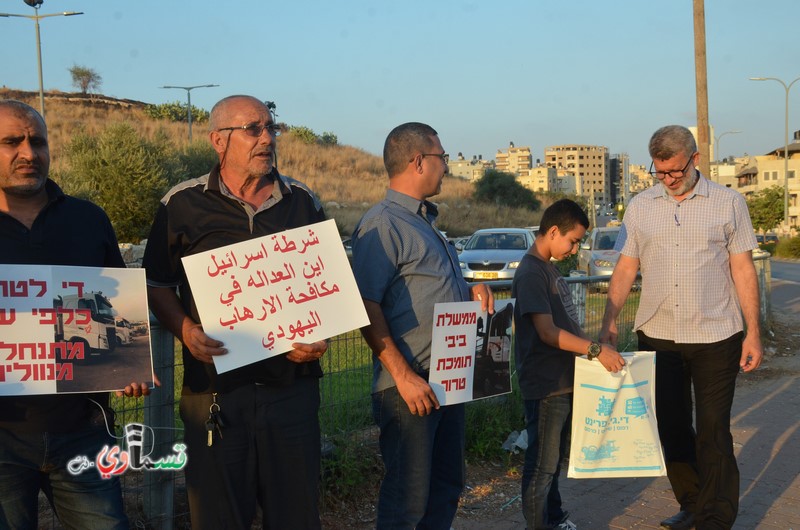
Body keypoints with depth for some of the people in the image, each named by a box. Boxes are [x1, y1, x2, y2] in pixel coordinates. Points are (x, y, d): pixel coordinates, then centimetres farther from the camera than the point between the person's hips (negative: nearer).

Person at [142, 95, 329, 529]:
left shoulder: (303, 201, 9)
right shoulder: (183, 204, 2)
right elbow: (157, 285, 6)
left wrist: (322, 335, -2)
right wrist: (186, 330, -11)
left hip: (292, 384, 2)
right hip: (215, 386, -2)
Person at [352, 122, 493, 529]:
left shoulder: (427, 222, 18)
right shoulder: (382, 224, -12)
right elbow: (366, 307, -19)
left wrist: (470, 292, 7)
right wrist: (403, 375, -23)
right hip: (410, 386, -9)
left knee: (446, 489, 16)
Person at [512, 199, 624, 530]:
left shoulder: (549, 269, 13)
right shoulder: (531, 273, -18)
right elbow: (548, 332, -25)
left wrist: (594, 345, 10)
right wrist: (596, 350, -27)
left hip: (563, 380, 10)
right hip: (545, 383, -10)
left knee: (555, 457, 21)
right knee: (542, 464, 0)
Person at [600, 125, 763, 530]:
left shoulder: (728, 203, -1)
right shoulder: (640, 208, 6)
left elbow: (743, 270, 0)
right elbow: (625, 270, 7)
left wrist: (753, 332, -3)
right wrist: (609, 321, -3)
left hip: (715, 337, -3)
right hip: (657, 335, 3)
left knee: (713, 432, 2)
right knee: (670, 427, 11)